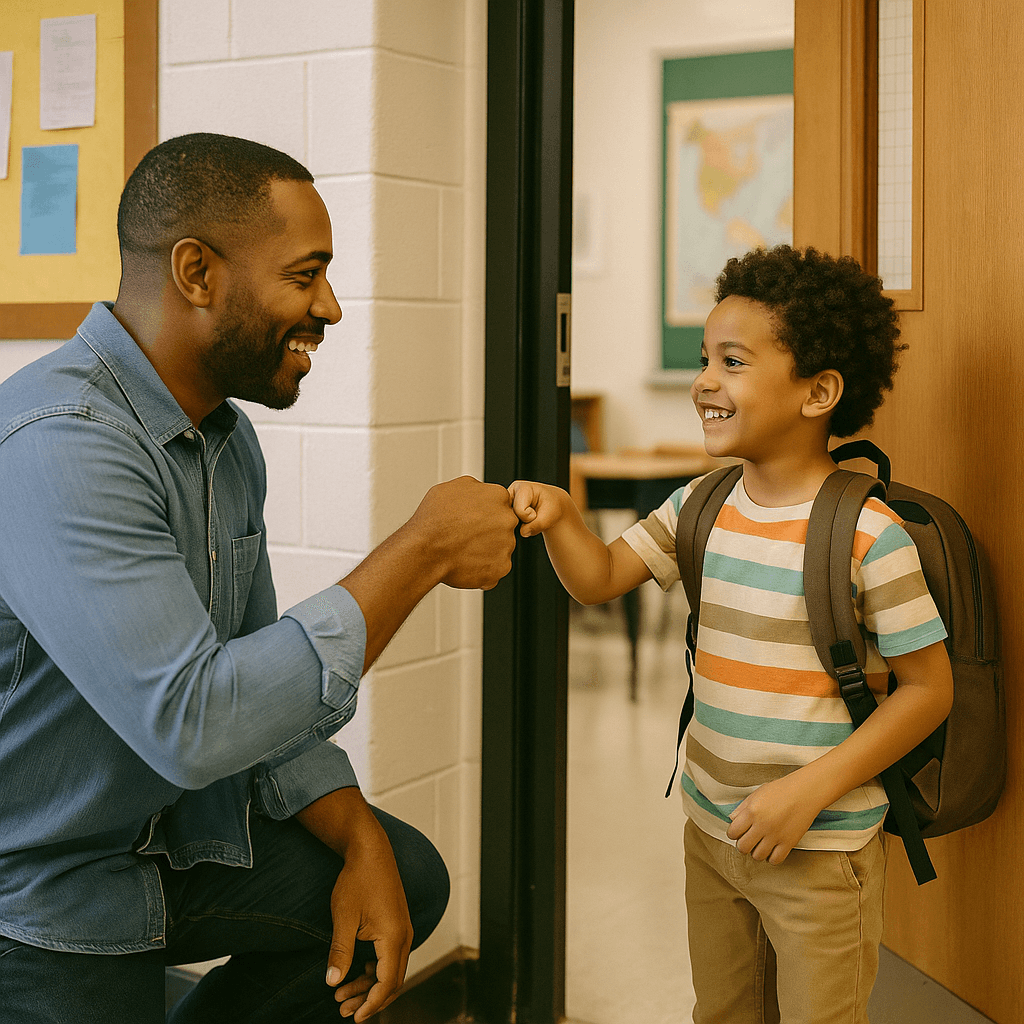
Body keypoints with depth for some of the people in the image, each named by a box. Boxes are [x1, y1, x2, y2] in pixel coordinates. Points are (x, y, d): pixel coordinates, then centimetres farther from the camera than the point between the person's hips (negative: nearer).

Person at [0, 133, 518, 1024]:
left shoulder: (227, 437, 2)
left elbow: (267, 684, 9)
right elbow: (194, 721, -36)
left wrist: (362, 844, -5)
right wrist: (424, 551, -29)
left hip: (170, 828, 9)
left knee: (407, 876, 9)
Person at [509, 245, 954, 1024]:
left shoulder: (871, 535, -18)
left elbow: (930, 687, -14)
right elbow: (598, 579, 5)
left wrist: (809, 789, -19)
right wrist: (558, 515, -17)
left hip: (822, 850, -6)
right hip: (713, 829, 6)